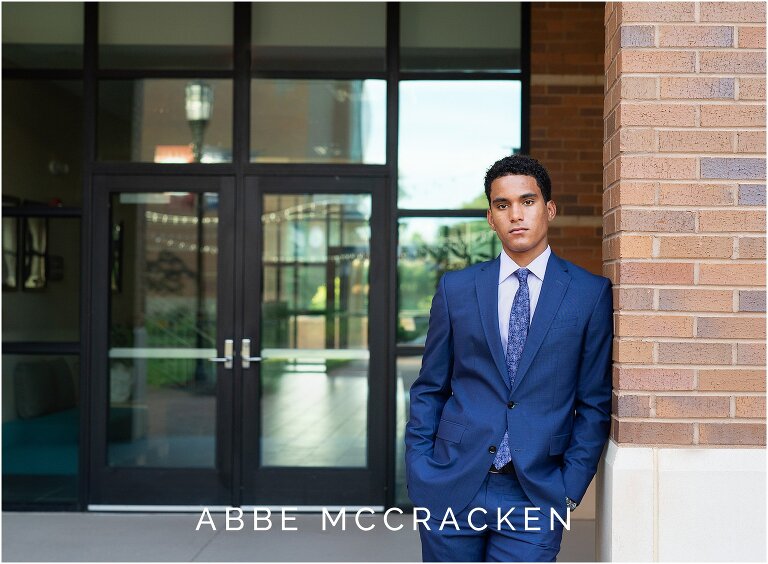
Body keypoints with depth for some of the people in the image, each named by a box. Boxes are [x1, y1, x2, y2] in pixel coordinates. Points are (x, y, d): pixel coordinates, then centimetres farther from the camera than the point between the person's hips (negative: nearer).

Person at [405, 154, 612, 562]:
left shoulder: (591, 294, 1)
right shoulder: (456, 288, 6)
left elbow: (595, 403, 3)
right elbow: (429, 390, 9)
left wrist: (569, 489, -3)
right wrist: (419, 480, 2)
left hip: (535, 494, -1)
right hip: (451, 488, 2)